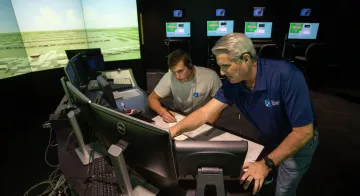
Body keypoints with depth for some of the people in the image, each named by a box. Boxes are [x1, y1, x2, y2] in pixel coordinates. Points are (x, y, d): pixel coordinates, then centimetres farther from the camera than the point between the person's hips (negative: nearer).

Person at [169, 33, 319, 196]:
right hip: (269, 140, 4)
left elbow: (304, 132, -34)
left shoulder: (286, 75, -36)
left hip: (299, 141, -4)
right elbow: (205, 112, -22)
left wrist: (267, 164, -39)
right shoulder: (232, 84, -20)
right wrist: (175, 130, -37)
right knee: (256, 183, 20)